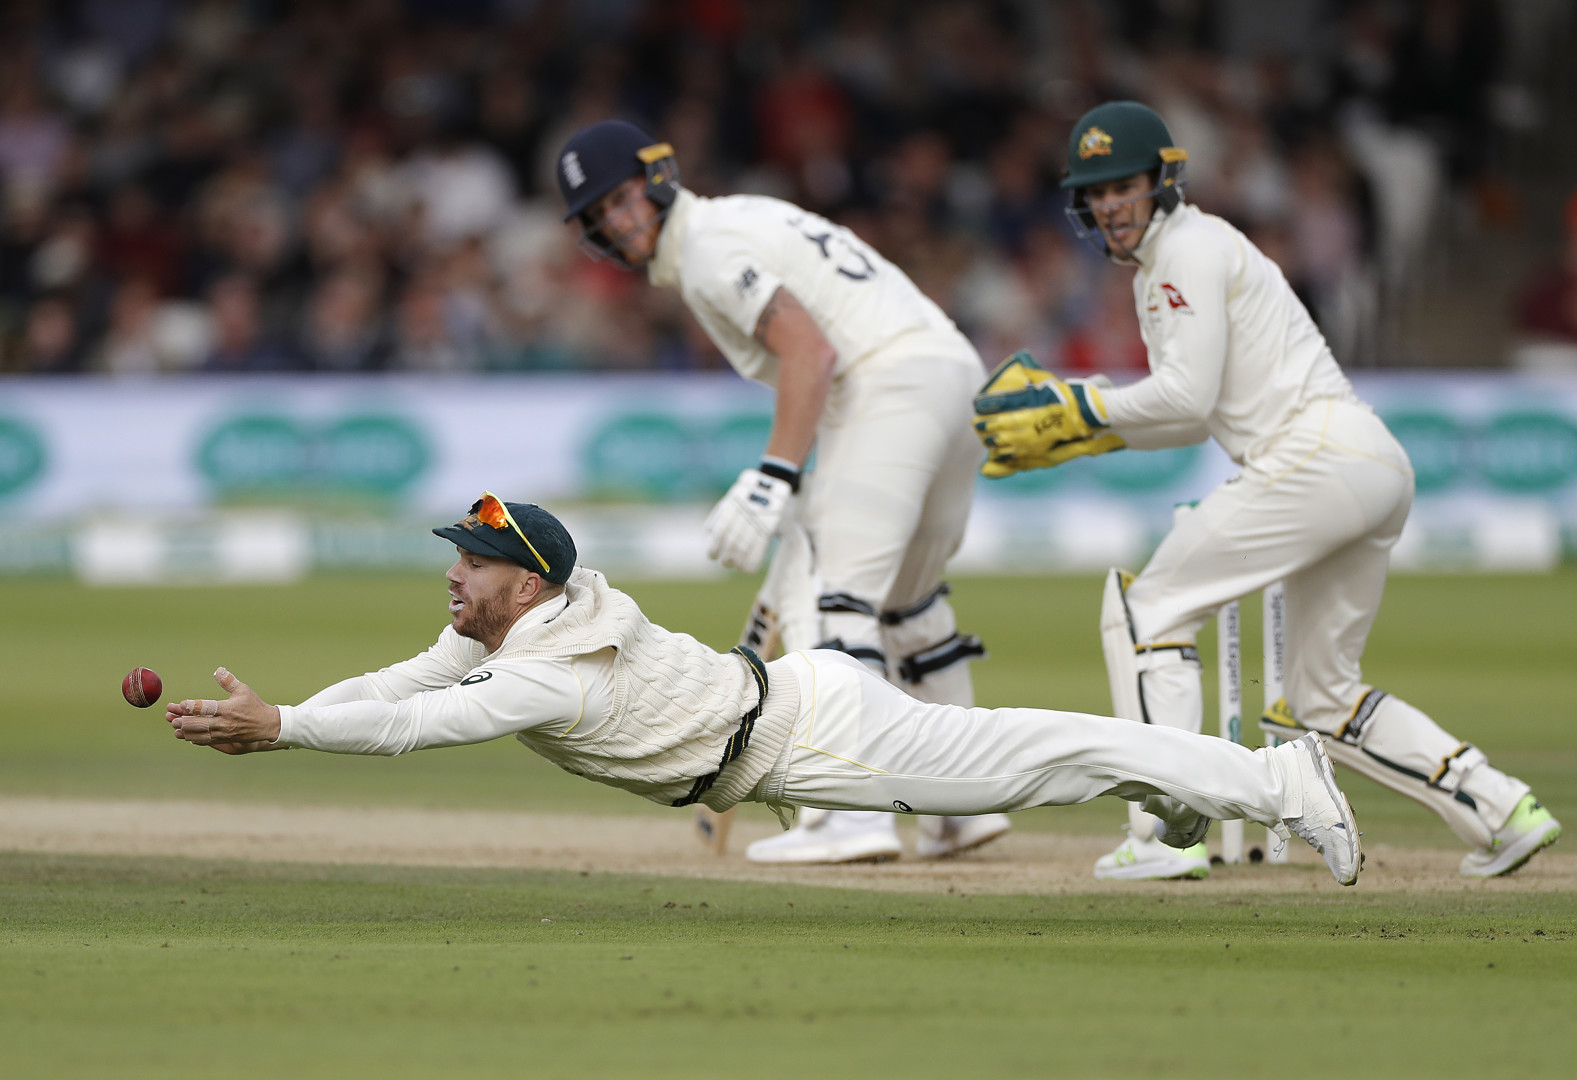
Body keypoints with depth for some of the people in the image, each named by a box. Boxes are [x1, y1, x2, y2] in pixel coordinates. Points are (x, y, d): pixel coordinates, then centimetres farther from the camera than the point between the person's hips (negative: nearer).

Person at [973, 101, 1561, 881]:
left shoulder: (1191, 246, -5)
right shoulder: (1157, 266, 24)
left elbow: (1187, 396, -14)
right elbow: (1191, 418, 26)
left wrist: (1076, 407, -6)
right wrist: (1067, 428, 18)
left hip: (1318, 458, -10)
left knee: (1146, 609, -6)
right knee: (1321, 701, 17)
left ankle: (1166, 833, -15)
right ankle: (1499, 809, 9)